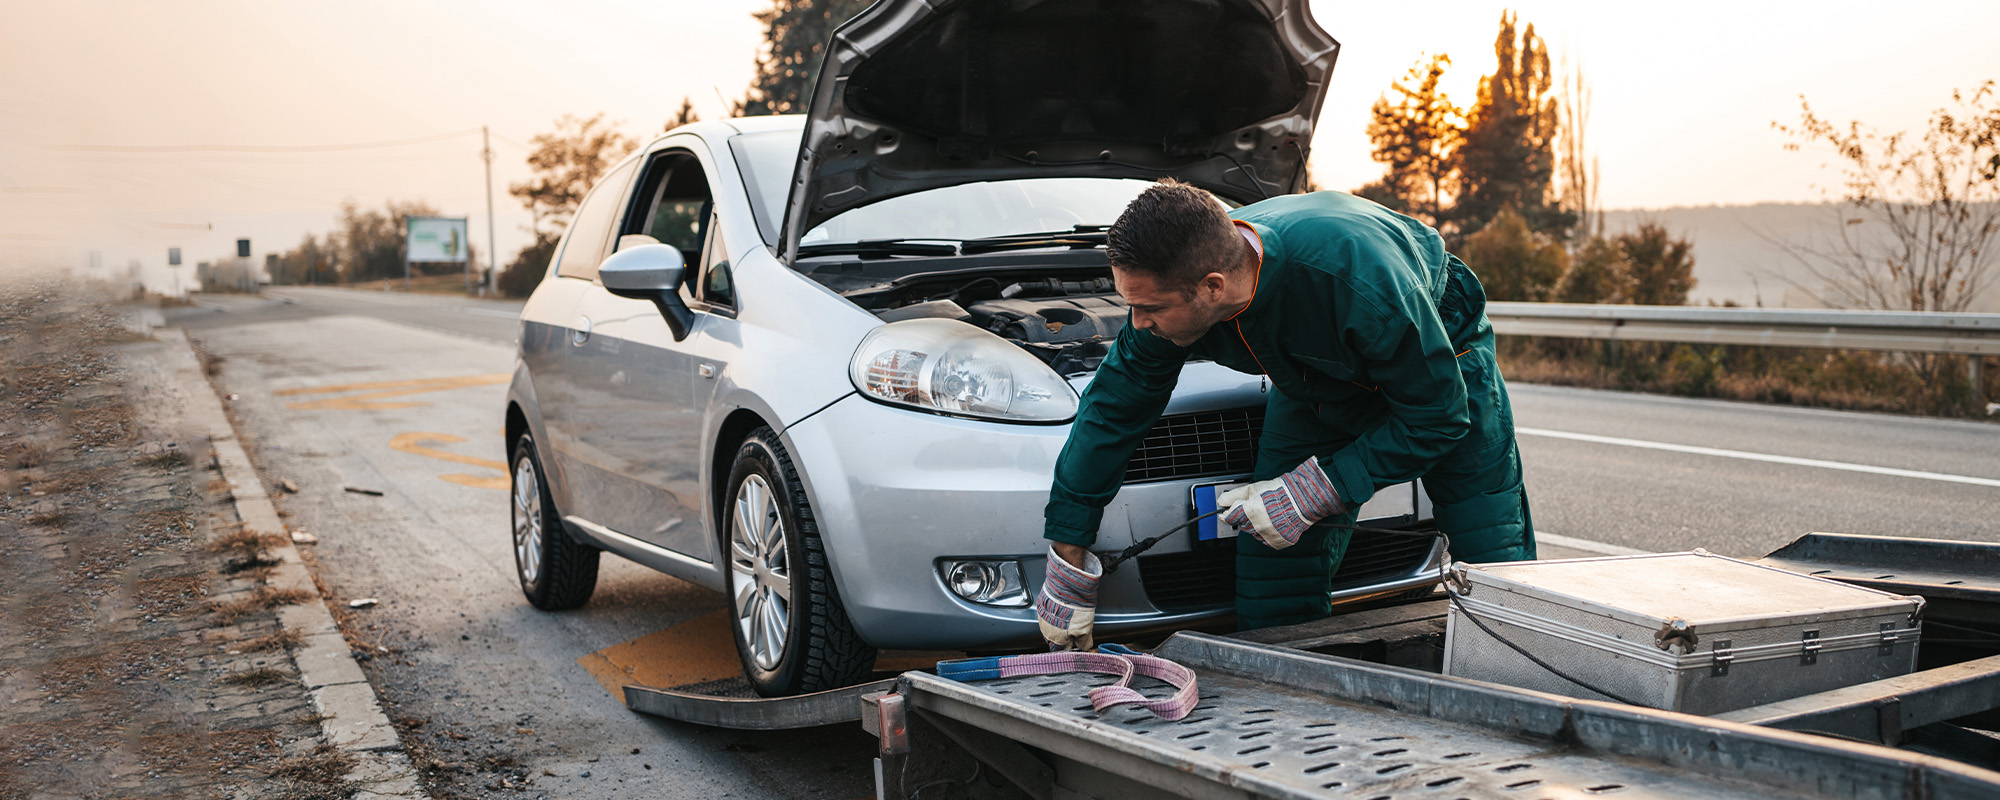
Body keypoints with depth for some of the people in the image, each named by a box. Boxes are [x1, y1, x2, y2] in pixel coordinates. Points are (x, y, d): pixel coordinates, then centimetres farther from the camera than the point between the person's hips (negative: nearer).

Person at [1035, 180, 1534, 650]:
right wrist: (1067, 566, -10)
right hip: (1317, 380, 4)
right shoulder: (1174, 290, -28)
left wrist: (1312, 495, -33)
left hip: (1442, 357, -3)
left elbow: (1439, 413, -31)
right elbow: (1111, 411, -14)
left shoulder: (1357, 276, -45)